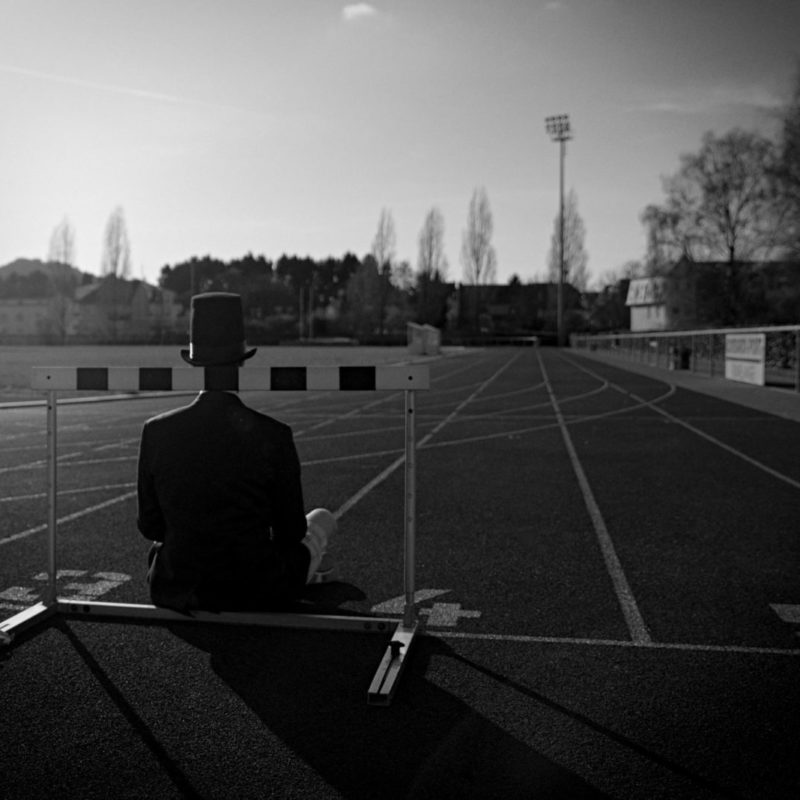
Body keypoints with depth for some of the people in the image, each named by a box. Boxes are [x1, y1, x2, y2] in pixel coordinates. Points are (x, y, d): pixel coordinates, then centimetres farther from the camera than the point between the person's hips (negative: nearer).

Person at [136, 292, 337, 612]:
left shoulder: (156, 432, -12)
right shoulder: (273, 436, -19)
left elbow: (150, 526, -2)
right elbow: (291, 533, -8)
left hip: (174, 590, 3)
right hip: (252, 594, -3)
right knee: (321, 519, 24)